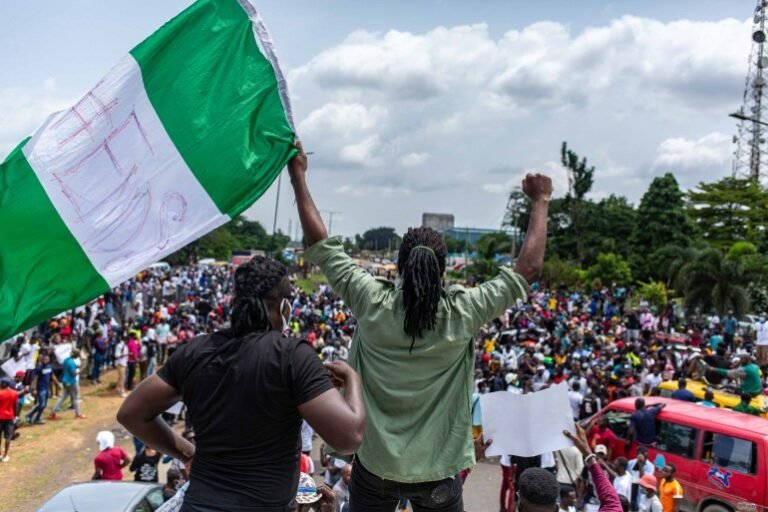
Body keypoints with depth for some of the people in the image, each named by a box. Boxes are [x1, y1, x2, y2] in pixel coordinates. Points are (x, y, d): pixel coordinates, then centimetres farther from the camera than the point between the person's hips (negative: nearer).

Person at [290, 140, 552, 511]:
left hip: (375, 466, 1)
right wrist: (540, 202, 4)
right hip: (437, 469, 0)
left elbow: (320, 246, -6)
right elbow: (528, 268, -6)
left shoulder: (373, 304, -14)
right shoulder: (461, 314, -15)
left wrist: (298, 178, 2)